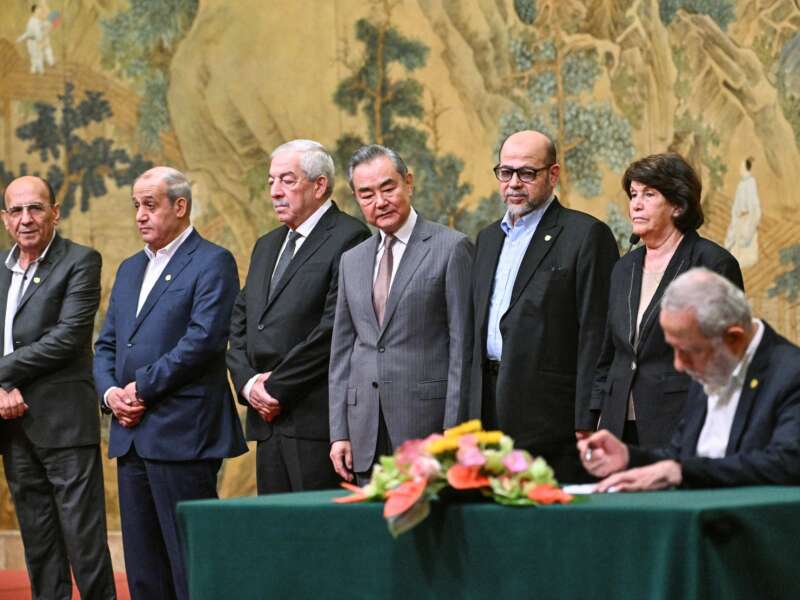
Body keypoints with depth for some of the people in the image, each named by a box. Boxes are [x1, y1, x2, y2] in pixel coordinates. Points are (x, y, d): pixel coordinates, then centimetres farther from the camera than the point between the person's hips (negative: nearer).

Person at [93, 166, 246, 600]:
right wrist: (109, 392, -1)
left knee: (191, 562, -6)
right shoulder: (130, 269, 20)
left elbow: (203, 339, -16)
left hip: (183, 434, -8)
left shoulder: (212, 263, -5)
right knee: (143, 564, 10)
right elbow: (106, 344, 19)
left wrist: (142, 388, -13)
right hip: (131, 434, 8)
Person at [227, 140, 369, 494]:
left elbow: (334, 328, -15)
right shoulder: (267, 247, 21)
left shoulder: (348, 239, -7)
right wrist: (247, 382, 0)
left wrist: (278, 389, -12)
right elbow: (239, 325, 19)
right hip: (266, 419, 8)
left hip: (317, 422, -8)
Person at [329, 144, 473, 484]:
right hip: (367, 437, 5)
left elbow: (463, 345, -5)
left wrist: (453, 432, -11)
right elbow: (342, 351, 17)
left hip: (426, 427, -5)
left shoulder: (451, 248, -1)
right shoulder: (351, 260, 16)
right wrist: (339, 432, 9)